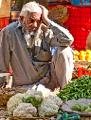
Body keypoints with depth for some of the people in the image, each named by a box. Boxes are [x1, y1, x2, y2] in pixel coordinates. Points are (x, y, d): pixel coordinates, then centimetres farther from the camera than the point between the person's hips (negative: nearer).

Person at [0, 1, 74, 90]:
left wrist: (47, 21, -15)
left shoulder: (44, 31, -3)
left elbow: (68, 39, -18)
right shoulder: (9, 32, -8)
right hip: (25, 86, -4)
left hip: (49, 81, 4)